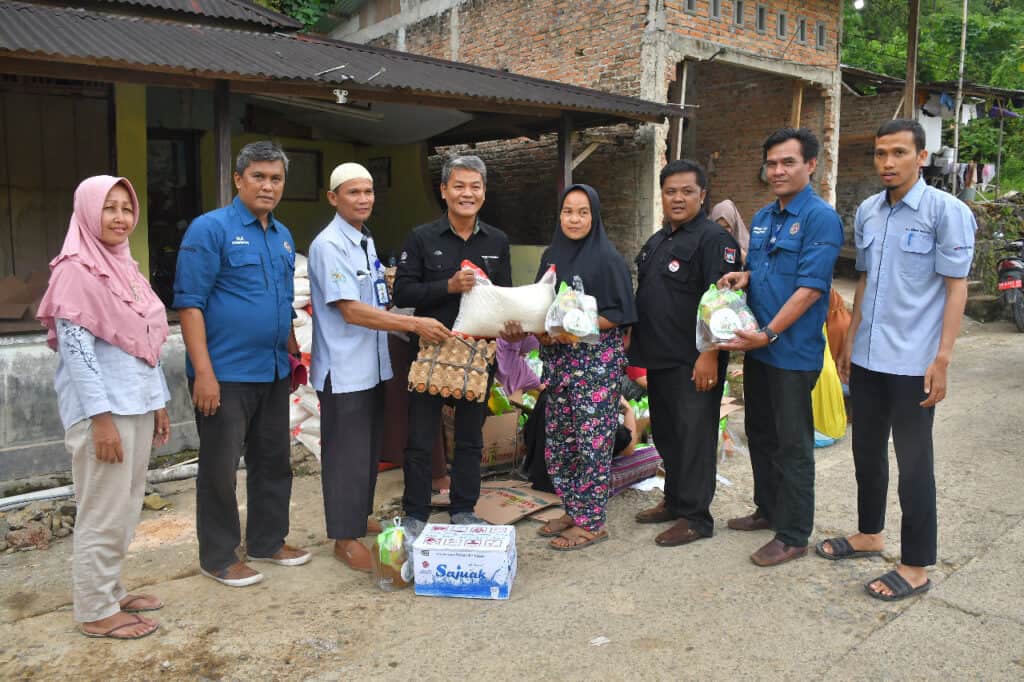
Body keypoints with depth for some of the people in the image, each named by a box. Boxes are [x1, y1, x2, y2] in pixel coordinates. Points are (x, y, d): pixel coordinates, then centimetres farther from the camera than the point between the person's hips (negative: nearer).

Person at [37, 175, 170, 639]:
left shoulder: (125, 266, 13)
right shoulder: (75, 270, -11)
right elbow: (76, 349, -17)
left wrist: (158, 403, 15)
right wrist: (101, 418, -20)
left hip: (136, 405, 8)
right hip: (103, 410, -8)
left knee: (126, 509, 15)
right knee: (103, 514, 0)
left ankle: (110, 592, 28)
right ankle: (95, 612, 13)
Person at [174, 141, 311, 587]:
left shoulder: (283, 237, 12)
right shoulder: (211, 228, -9)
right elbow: (189, 302, -14)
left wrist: (294, 355, 17)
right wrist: (203, 371, -20)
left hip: (274, 372, 7)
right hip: (225, 374, -7)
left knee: (273, 462, 15)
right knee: (220, 467, 4)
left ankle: (268, 541, 31)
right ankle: (218, 557, 18)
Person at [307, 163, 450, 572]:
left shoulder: (366, 241, 12)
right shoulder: (328, 246, -16)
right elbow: (351, 311, -23)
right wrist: (415, 324, -25)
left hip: (373, 365, 9)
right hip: (344, 369, -9)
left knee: (370, 449, 19)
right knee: (347, 454, 1)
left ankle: (360, 516, 36)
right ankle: (346, 537, 15)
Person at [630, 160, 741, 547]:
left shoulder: (713, 239, -11)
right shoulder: (657, 242, 16)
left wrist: (709, 355, -24)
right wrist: (635, 345, 18)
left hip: (693, 362, -9)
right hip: (659, 357, 9)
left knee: (693, 436, -1)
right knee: (666, 433, 16)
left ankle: (695, 516, 10)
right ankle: (674, 501, 31)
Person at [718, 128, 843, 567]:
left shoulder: (820, 218, -13)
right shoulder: (762, 218, 12)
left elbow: (810, 288, -20)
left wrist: (769, 334, -23)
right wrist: (743, 277, -1)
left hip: (793, 352, -8)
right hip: (758, 348, 8)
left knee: (792, 445, 2)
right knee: (761, 435, 18)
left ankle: (793, 535, 14)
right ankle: (768, 510, 35)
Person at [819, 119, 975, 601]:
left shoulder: (945, 211, -9)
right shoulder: (867, 211, 8)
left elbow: (956, 287, -10)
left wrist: (942, 360, -14)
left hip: (912, 362, -6)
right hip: (866, 358, 6)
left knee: (913, 463, 3)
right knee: (867, 451, 17)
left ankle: (916, 566, 18)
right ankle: (869, 534, 37)